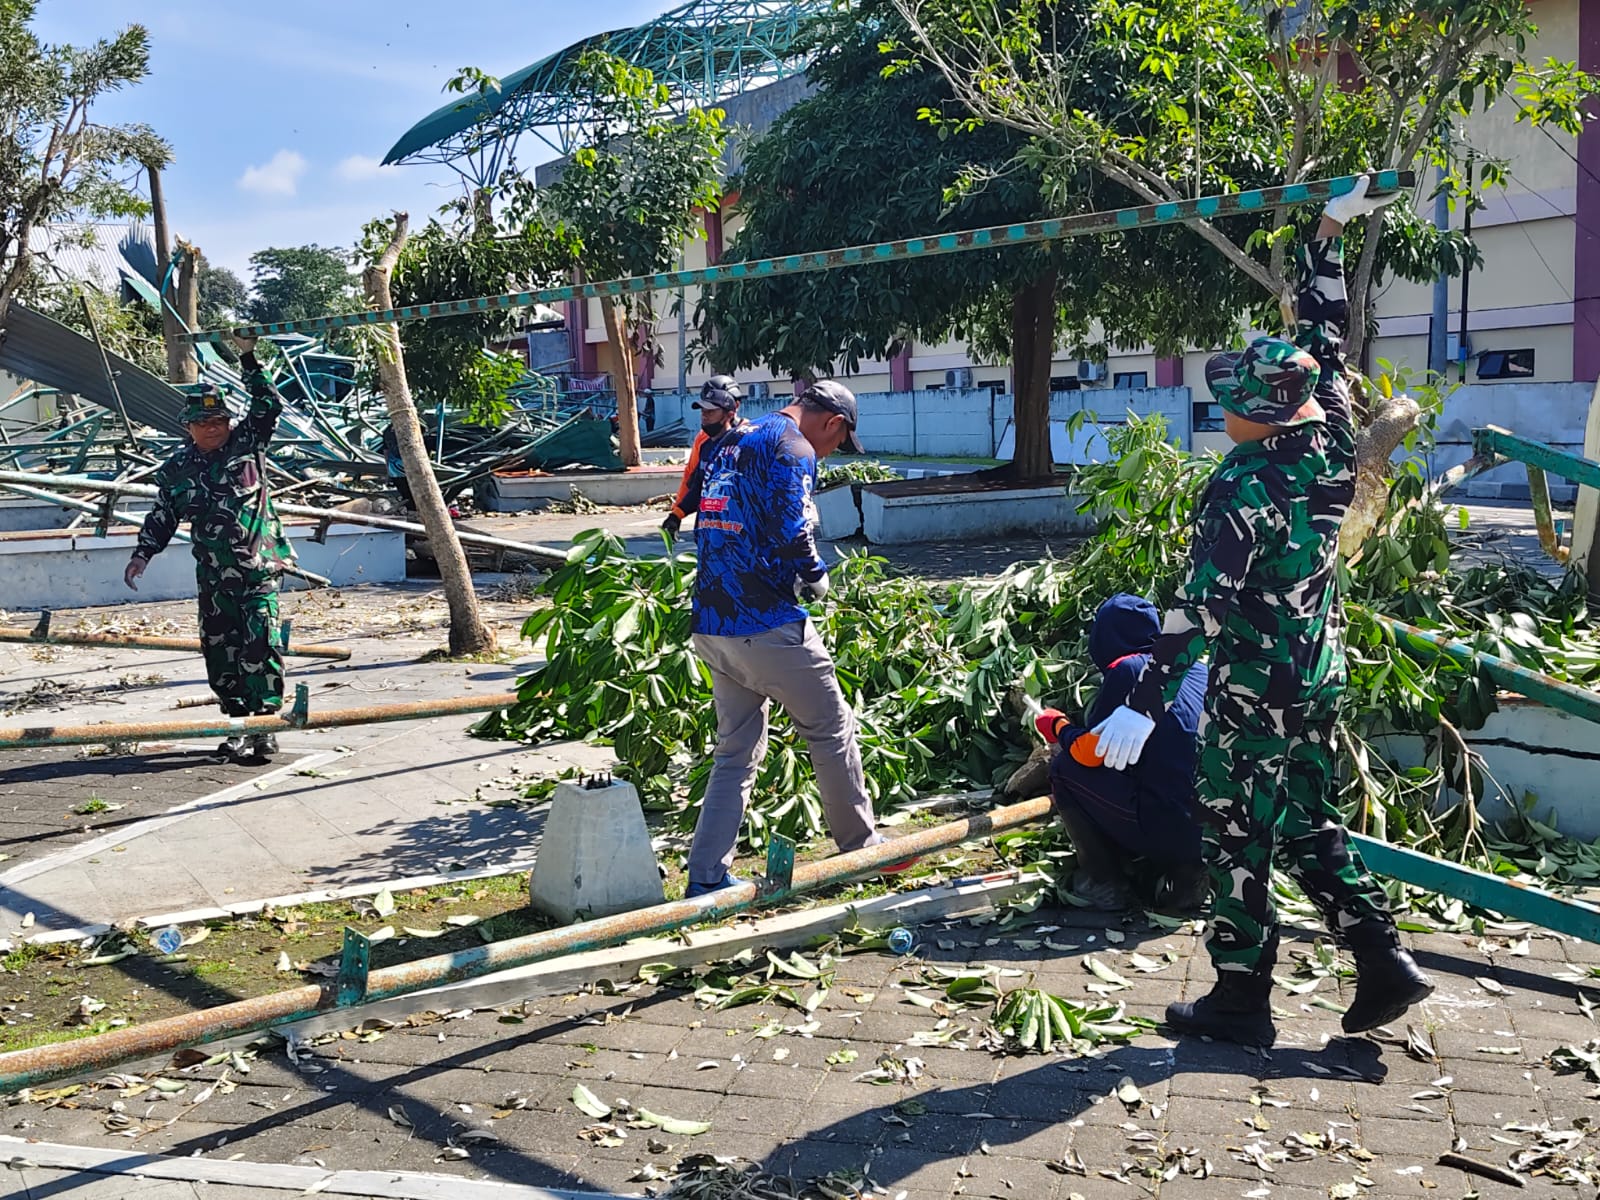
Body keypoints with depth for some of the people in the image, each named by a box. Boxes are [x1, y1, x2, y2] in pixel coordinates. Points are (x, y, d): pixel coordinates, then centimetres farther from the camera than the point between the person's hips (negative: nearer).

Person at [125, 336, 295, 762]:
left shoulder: (246, 443, 4)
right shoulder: (175, 470, 10)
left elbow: (269, 404, -4)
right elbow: (162, 516, 16)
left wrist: (249, 360, -7)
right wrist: (142, 553, 5)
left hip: (257, 570, -3)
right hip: (214, 577, 4)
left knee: (261, 646, -12)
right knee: (220, 652, 5)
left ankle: (265, 727, -7)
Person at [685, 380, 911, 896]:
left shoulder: (729, 446, 19)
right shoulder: (793, 448, -9)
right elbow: (791, 530, -22)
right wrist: (814, 577, -3)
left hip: (711, 624, 8)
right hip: (767, 624, -8)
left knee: (736, 752, 13)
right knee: (832, 730, 8)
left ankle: (706, 877, 10)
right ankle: (861, 847, 21)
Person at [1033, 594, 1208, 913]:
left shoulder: (1127, 669, -5)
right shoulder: (1197, 668, 16)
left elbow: (1089, 752, -4)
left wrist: (1056, 725, 17)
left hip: (1168, 830, -7)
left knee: (1064, 769, 8)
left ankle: (1102, 882, 10)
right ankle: (1186, 871, 15)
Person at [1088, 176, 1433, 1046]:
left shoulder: (1244, 486, -23)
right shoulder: (1333, 444, -3)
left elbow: (1200, 607, -26)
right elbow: (1323, 337, 12)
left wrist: (1142, 703, -24)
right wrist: (1329, 234, 22)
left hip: (1253, 689, -7)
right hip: (1320, 673, 7)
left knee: (1238, 836, 5)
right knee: (1308, 822, 20)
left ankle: (1240, 998, 14)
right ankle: (1382, 959, 19)